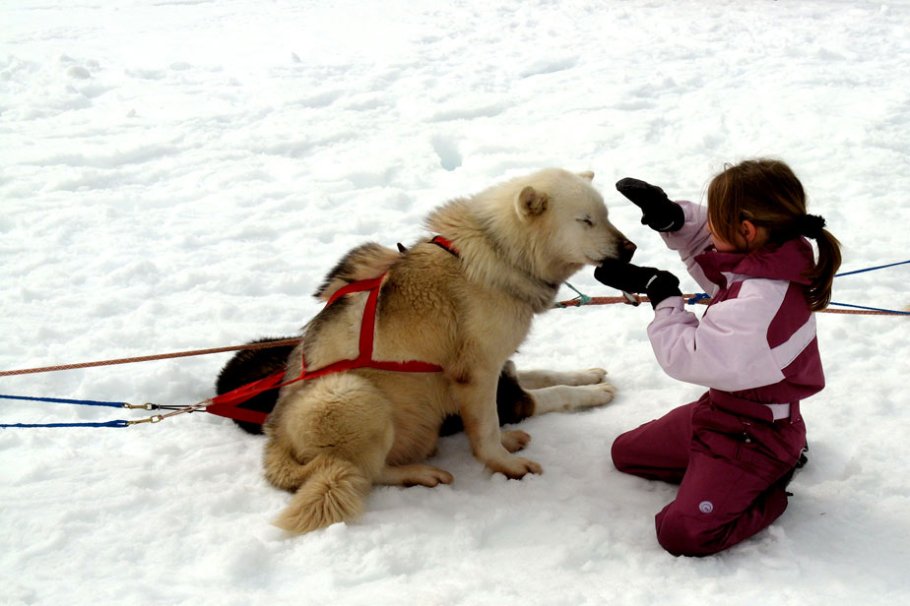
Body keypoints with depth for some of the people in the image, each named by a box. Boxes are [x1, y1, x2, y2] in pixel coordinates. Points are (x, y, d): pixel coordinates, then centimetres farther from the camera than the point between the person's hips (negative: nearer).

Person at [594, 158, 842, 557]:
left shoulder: (758, 304, -36)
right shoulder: (769, 258, -7)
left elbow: (683, 355, -29)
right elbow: (708, 248, 13)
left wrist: (660, 292, -16)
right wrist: (672, 218, -7)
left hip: (753, 436, -10)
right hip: (720, 409, 10)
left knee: (682, 534, -23)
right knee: (626, 452, 21)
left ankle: (771, 488, 5)